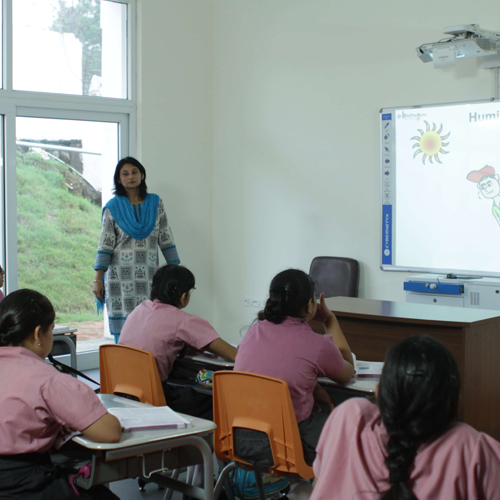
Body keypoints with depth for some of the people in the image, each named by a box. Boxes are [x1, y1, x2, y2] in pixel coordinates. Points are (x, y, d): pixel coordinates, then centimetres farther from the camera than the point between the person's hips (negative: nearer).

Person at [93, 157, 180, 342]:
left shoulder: (155, 203, 10)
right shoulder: (113, 207, 4)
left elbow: (166, 239, 10)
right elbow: (105, 245, 1)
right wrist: (98, 280, -5)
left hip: (149, 277, 2)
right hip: (121, 276, -2)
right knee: (123, 332, -4)